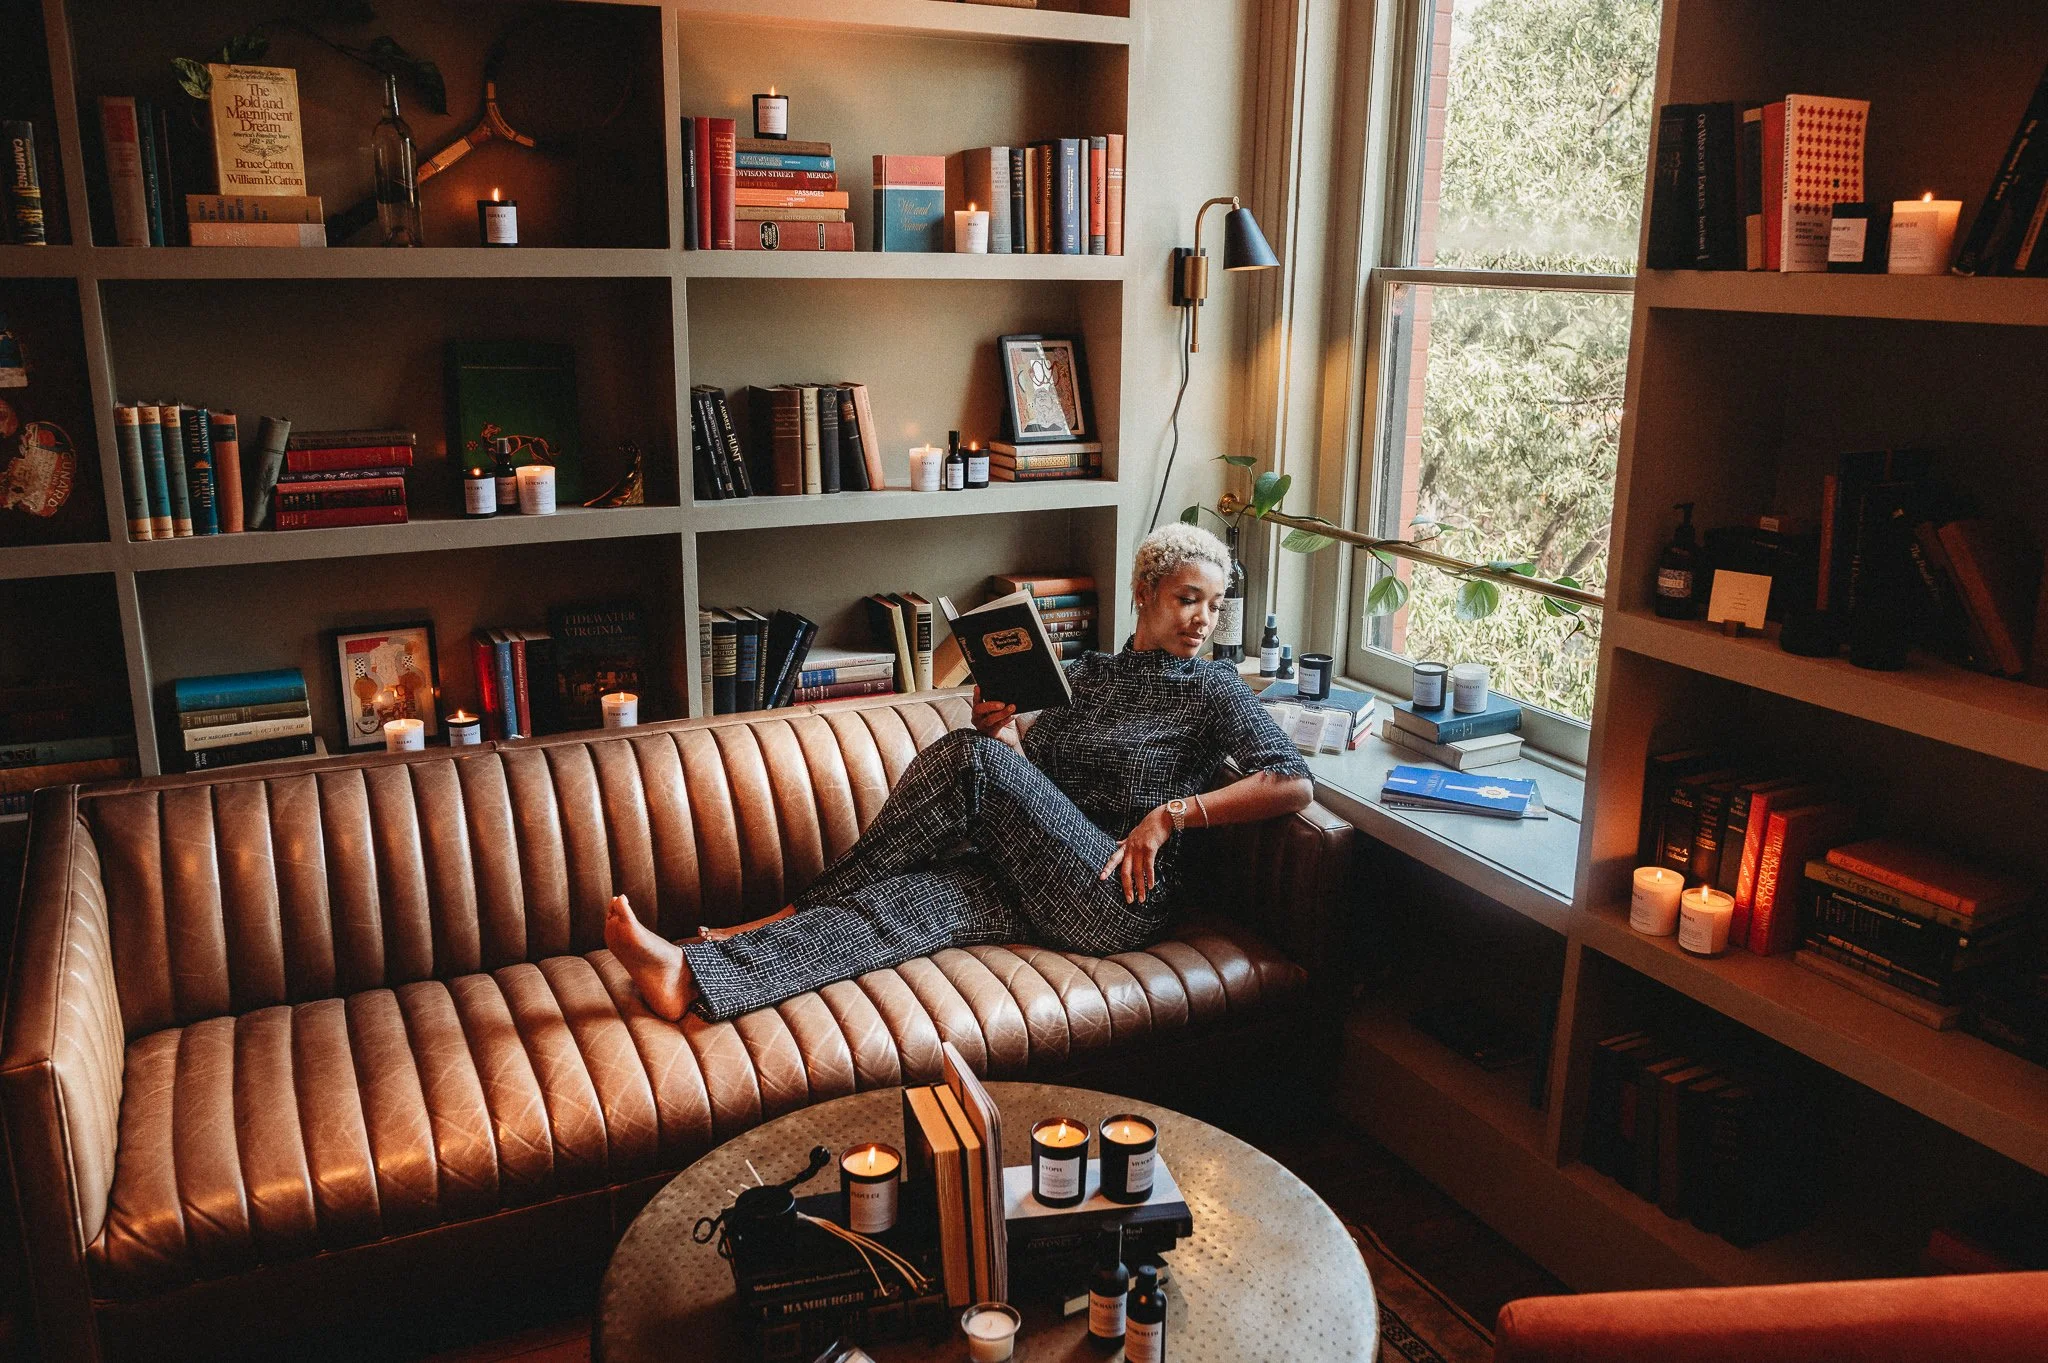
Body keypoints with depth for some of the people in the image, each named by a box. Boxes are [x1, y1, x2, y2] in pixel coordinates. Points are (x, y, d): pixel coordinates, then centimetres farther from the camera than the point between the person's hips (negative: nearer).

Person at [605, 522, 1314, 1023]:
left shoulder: (1214, 687, 6)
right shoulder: (1086, 673, 21)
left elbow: (1294, 783, -7)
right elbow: (1028, 763, 14)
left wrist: (1171, 813, -13)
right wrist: (999, 723, -9)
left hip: (1122, 897, -5)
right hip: (1038, 887, 5)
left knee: (970, 757, -22)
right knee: (912, 899, -22)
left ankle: (802, 908, -11)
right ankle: (691, 975, -35)